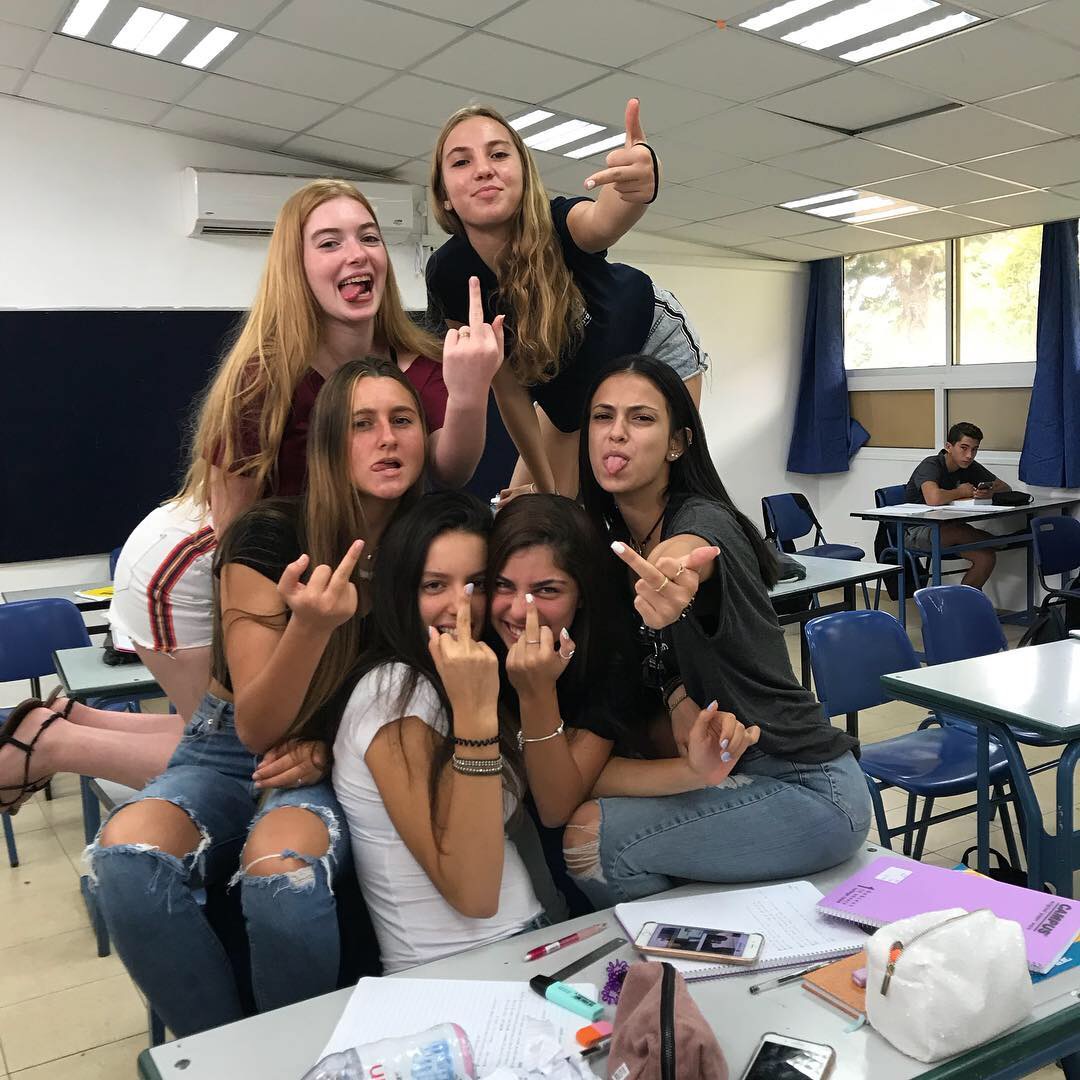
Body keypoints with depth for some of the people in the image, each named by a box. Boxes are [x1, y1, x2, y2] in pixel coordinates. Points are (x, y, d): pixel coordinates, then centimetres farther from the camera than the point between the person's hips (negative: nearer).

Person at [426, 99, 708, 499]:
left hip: (652, 345, -3)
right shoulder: (449, 274, -26)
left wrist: (637, 187, -84)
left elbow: (603, 220, -61)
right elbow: (507, 388, -17)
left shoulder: (557, 228, -35)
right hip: (570, 383, 3)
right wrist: (544, 485, -11)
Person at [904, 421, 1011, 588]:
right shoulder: (931, 465, -20)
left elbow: (1005, 487, 9)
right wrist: (961, 492, -20)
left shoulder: (970, 467, 4)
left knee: (987, 557, -15)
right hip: (916, 530, -8)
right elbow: (933, 499, -41)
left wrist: (991, 492, -16)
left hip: (946, 529, 8)